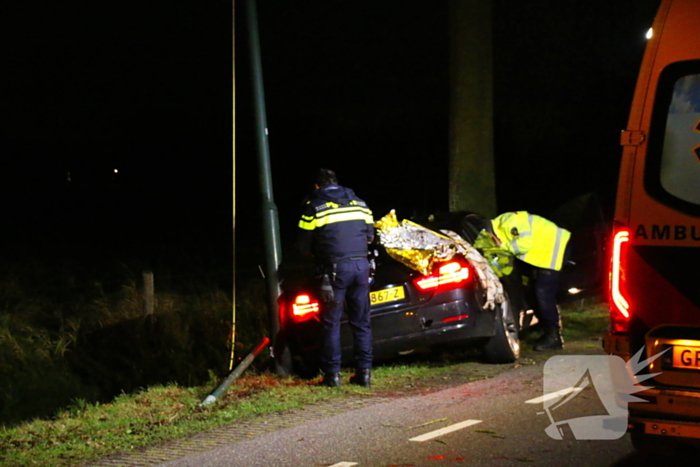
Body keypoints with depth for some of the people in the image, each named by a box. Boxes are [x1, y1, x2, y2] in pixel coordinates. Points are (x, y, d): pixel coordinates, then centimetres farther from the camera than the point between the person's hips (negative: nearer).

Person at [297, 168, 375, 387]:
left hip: (335, 268, -4)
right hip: (361, 265, 4)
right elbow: (370, 235, 19)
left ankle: (332, 373, 2)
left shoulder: (313, 207, 2)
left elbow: (304, 246, 3)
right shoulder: (359, 203, 15)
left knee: (331, 322, 3)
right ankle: (364, 372, 9)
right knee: (361, 322, 10)